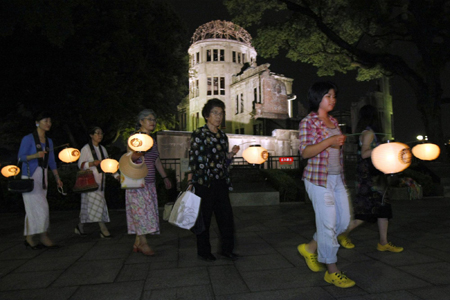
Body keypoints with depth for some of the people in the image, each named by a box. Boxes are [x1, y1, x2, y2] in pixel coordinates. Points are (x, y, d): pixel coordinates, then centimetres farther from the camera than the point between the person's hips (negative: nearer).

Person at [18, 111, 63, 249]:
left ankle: (29, 239, 14)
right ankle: (44, 238, -4)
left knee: (32, 209, 8)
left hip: (43, 176, 6)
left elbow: (52, 161, 16)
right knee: (40, 208, -10)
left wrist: (57, 178, 13)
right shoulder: (28, 139, -5)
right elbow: (21, 157, -9)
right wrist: (36, 155, -26)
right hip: (30, 176, -6)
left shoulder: (49, 141, 14)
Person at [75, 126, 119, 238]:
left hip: (100, 180, 6)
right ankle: (103, 229, -8)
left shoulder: (102, 149, 15)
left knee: (88, 204, 9)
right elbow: (81, 164, -6)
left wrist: (116, 175, 8)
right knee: (97, 202, -11)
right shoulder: (86, 148, -3)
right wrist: (93, 163, -22)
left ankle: (80, 226, 23)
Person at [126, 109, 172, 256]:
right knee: (141, 210, -7)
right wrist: (138, 153, -37)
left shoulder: (152, 140, 16)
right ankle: (143, 243, 0)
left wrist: (165, 177, 21)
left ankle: (137, 243, 15)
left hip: (149, 182, 7)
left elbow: (157, 161, 22)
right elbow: (130, 158, -16)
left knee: (148, 211, 7)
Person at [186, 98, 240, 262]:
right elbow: (192, 159, -7)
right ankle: (203, 251, 20)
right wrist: (190, 182, -11)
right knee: (204, 217, 4)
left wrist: (232, 153, 0)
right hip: (204, 183, -5)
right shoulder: (199, 134, -4)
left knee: (226, 216, 6)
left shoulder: (222, 135, 14)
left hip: (221, 182, 6)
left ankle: (227, 249, 22)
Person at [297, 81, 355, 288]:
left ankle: (310, 248, 27)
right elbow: (305, 152, -16)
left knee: (344, 220, 9)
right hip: (318, 178, -8)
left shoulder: (334, 122, 15)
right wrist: (329, 141, -23)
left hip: (337, 177, 8)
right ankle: (332, 271, 11)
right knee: (328, 223, -4)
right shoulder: (308, 122, -7)